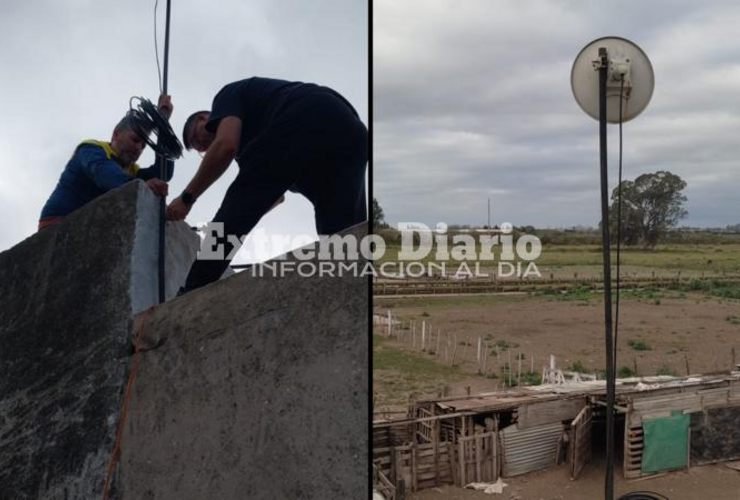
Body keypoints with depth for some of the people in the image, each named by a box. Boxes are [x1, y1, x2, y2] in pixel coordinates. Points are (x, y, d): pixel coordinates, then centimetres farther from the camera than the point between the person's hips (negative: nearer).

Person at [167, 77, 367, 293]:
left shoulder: (229, 94, 22)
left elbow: (226, 145, -1)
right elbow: (277, 195, 49)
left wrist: (187, 197, 9)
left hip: (302, 123, -8)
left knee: (235, 210, 0)